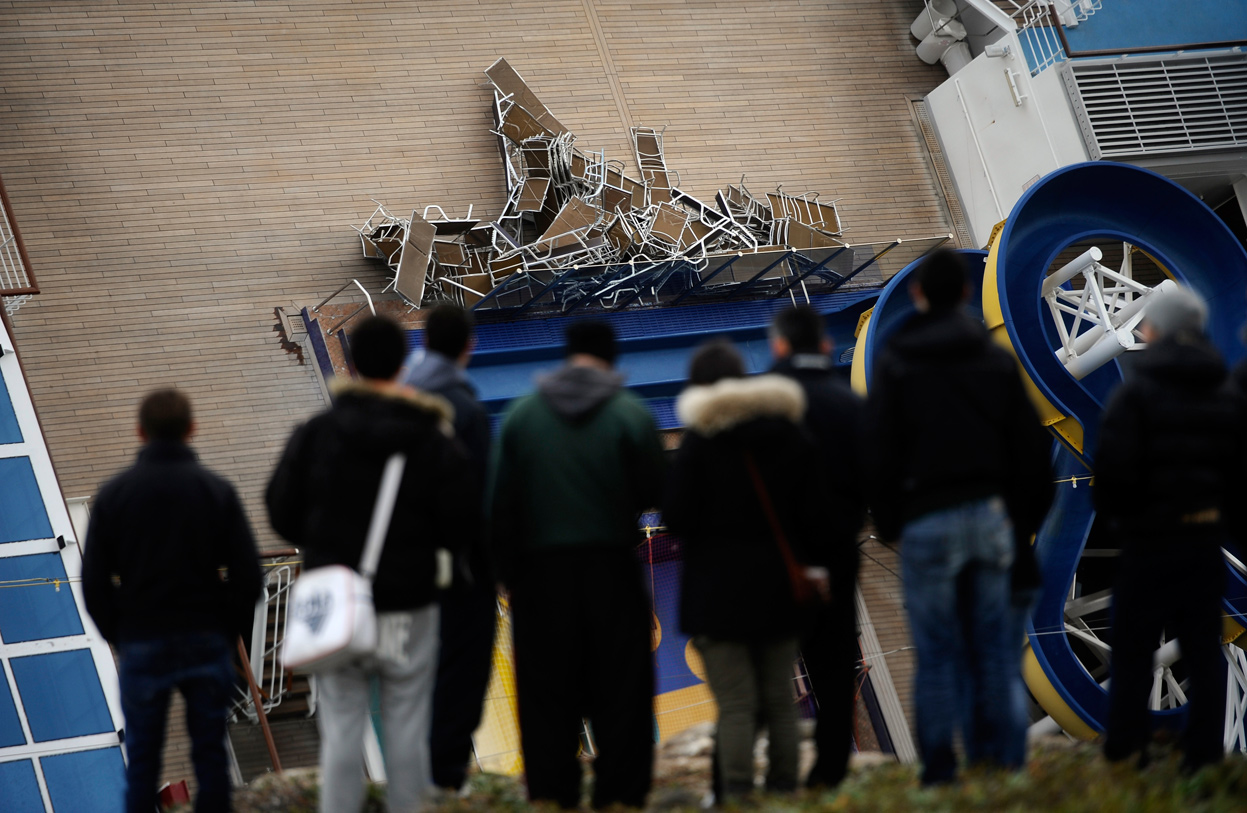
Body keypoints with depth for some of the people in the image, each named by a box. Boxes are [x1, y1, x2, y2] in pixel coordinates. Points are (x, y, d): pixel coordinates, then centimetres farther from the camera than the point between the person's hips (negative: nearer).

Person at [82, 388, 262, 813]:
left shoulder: (113, 494, -2)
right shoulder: (217, 491, -3)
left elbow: (94, 585, 0)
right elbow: (247, 576, -4)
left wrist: (120, 638, 11)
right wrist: (226, 633, 8)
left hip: (142, 649, 0)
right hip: (208, 644, 0)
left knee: (142, 762, 7)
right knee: (210, 755, 7)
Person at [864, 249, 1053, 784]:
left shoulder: (895, 363, -1)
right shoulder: (996, 359, 8)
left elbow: (879, 453, -2)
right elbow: (1031, 448, 10)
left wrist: (887, 521, 8)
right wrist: (1024, 519, 17)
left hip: (926, 520, -3)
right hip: (990, 515, 3)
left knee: (936, 650, 0)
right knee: (991, 645, 7)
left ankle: (939, 769, 0)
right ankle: (994, 759, 7)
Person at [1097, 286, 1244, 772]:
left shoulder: (1137, 392, -11)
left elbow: (1114, 469, -15)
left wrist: (1112, 515, 2)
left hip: (1149, 537, -5)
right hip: (1206, 536, 5)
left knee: (1132, 650, 5)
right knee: (1203, 646, 9)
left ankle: (1123, 753, 9)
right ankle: (1204, 754, 8)